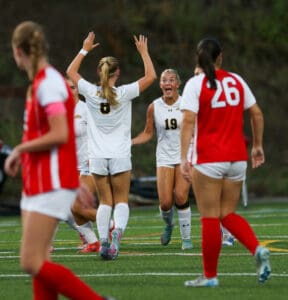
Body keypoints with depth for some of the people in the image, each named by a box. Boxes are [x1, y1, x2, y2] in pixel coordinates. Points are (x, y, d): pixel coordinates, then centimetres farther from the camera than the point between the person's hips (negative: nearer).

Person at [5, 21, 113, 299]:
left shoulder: (48, 82, -15)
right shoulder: (40, 82, 14)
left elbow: (60, 134, -23)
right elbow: (62, 136, 20)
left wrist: (20, 149, -11)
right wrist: (76, 183, 26)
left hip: (50, 186, -10)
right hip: (37, 182, 10)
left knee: (32, 262, -11)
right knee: (38, 263, 7)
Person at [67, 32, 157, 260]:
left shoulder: (91, 93, -4)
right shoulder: (123, 94, -10)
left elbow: (71, 71, 13)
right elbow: (151, 76, -2)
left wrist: (85, 49, 20)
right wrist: (144, 52, 7)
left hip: (97, 157, 2)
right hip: (120, 156, -2)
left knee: (105, 202, 9)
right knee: (121, 201, 6)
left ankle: (103, 240, -6)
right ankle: (118, 231, -21)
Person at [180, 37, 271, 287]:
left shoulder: (196, 84, -7)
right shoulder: (236, 81, 7)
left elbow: (189, 121, -16)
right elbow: (257, 114, 11)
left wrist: (184, 157, -20)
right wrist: (258, 146, 21)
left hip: (208, 159, -5)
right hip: (237, 158, 5)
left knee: (210, 218, 1)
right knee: (228, 214, 15)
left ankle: (210, 276, 5)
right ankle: (258, 250, -8)